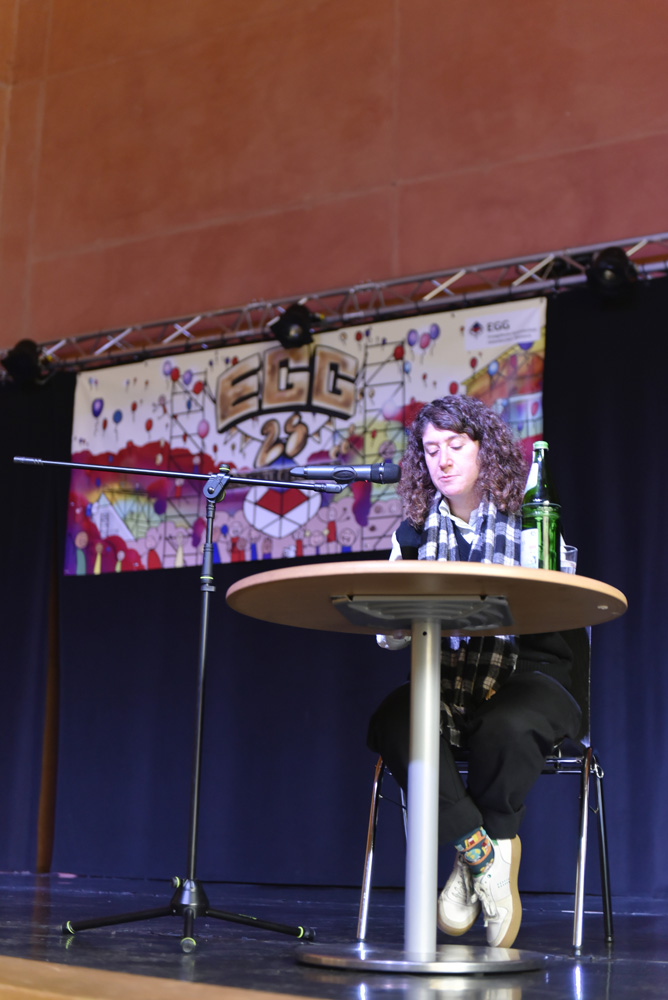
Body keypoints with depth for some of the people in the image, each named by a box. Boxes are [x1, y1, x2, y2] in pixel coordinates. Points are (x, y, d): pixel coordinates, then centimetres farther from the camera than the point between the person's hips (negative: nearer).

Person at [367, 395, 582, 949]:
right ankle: (483, 849, -15)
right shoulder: (416, 530, 12)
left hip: (528, 674, -3)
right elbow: (390, 636, 8)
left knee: (507, 725, -37)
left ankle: (483, 847, -9)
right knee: (393, 722, -29)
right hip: (446, 681, 3)